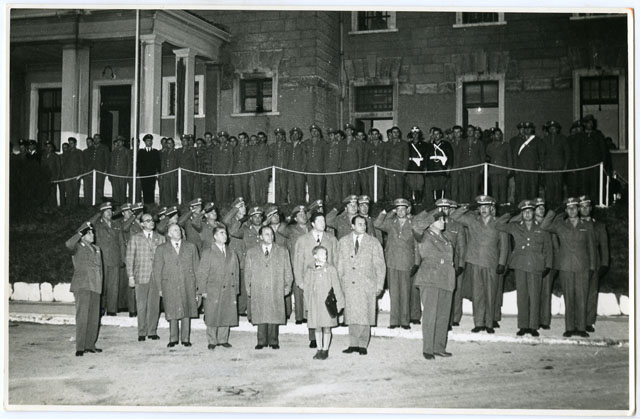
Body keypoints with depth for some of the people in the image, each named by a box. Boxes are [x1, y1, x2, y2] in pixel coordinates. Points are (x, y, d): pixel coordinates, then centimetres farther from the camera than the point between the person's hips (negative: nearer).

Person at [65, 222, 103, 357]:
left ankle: (90, 345, 15)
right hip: (82, 286, -6)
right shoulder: (78, 247, 1)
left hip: (95, 287, 6)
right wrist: (80, 232, -19)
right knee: (82, 316, -11)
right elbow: (68, 244, -24)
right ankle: (79, 347, -10)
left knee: (94, 317, 7)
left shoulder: (96, 249, 20)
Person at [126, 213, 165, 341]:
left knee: (154, 305, 2)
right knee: (141, 306, 0)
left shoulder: (160, 238, 11)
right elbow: (130, 258, 4)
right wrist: (130, 276, -3)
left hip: (157, 277, 1)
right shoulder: (135, 238, 6)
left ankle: (152, 332, 11)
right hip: (141, 276, -1)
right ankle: (142, 333, 9)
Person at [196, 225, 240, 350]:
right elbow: (202, 273, -4)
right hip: (212, 291, -4)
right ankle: (212, 341, 12)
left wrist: (235, 290, 8)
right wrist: (203, 290, -9)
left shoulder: (231, 253, 13)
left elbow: (236, 272, 13)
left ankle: (223, 339, 18)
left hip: (229, 290, 4)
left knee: (227, 315, 6)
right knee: (212, 316, 1)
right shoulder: (207, 252, -1)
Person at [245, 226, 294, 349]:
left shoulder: (282, 251, 10)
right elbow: (248, 272, 12)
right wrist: (248, 288, 6)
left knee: (275, 315, 0)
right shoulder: (251, 252, 11)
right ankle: (261, 341, 9)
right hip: (258, 291, 0)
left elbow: (287, 271, 10)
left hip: (276, 291, 0)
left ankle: (273, 341, 11)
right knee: (260, 316, 0)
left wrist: (287, 286, 3)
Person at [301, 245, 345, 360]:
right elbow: (306, 286, 9)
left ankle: (325, 350, 14)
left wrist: (338, 303, -3)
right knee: (317, 328, 9)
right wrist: (308, 304, 7)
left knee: (327, 328, 3)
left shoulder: (330, 269, -3)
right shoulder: (309, 270, 3)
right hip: (314, 303, 2)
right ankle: (319, 350, 21)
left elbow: (336, 286, -1)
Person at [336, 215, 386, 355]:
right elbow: (340, 265, 11)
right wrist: (339, 283, 4)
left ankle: (363, 345, 9)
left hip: (367, 285, -1)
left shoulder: (373, 243, 4)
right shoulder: (343, 242, 9)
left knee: (364, 316, -1)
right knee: (351, 315, 3)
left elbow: (380, 265, 4)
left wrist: (379, 285, -1)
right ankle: (353, 344, 11)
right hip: (349, 285, 2)